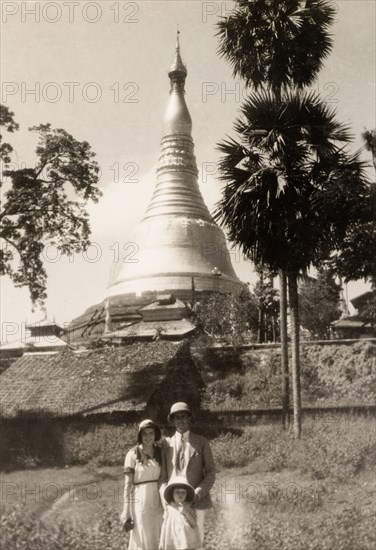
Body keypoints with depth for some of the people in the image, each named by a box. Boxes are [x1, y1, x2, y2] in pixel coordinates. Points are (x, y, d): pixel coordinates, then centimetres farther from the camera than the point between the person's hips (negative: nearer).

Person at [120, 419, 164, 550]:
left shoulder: (160, 453, 6)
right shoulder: (133, 454, -7)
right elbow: (128, 485, -7)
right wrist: (126, 512, -9)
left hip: (157, 503, 4)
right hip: (140, 502, -4)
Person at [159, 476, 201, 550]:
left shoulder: (189, 507, -1)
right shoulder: (169, 508, 2)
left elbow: (194, 524, -8)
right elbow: (165, 524, 7)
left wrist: (185, 512, -19)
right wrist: (162, 542, 7)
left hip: (188, 543, -2)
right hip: (173, 543, 2)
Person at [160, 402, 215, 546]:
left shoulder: (202, 443, 5)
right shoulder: (166, 444, 8)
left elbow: (210, 473, 2)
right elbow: (162, 475, 7)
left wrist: (198, 494, -13)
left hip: (196, 502, -1)